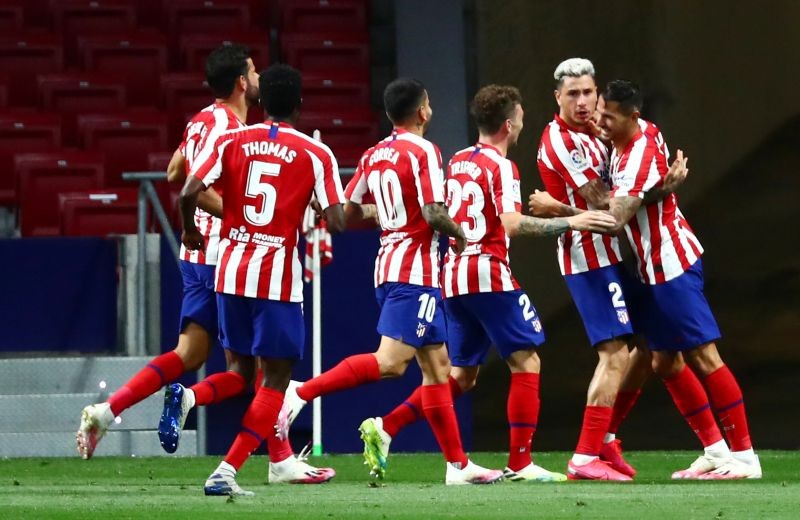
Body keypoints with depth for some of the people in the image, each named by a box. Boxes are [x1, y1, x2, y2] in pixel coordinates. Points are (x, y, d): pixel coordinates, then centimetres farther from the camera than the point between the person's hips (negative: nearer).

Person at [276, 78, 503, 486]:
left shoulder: (373, 156, 11)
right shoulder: (423, 151, -10)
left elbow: (348, 211, 13)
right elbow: (434, 213, -19)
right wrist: (459, 234, 0)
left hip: (388, 266, 9)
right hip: (416, 271, -9)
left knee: (437, 365, 9)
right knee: (390, 362, -15)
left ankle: (458, 464, 8)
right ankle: (303, 392, -20)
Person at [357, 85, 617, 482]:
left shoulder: (457, 161, 14)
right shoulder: (501, 167, -9)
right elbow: (512, 225, -22)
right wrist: (570, 222, -19)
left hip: (453, 275, 8)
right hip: (488, 274, -8)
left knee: (461, 375, 14)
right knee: (526, 362, 1)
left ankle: (384, 427, 1)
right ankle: (520, 463, -5)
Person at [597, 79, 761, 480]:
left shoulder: (641, 155, -22)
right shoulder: (632, 138, 6)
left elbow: (614, 219, -29)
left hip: (671, 265, -10)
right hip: (651, 269, 10)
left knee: (703, 356, -9)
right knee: (665, 363, 10)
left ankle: (744, 457, -7)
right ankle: (715, 450, 15)